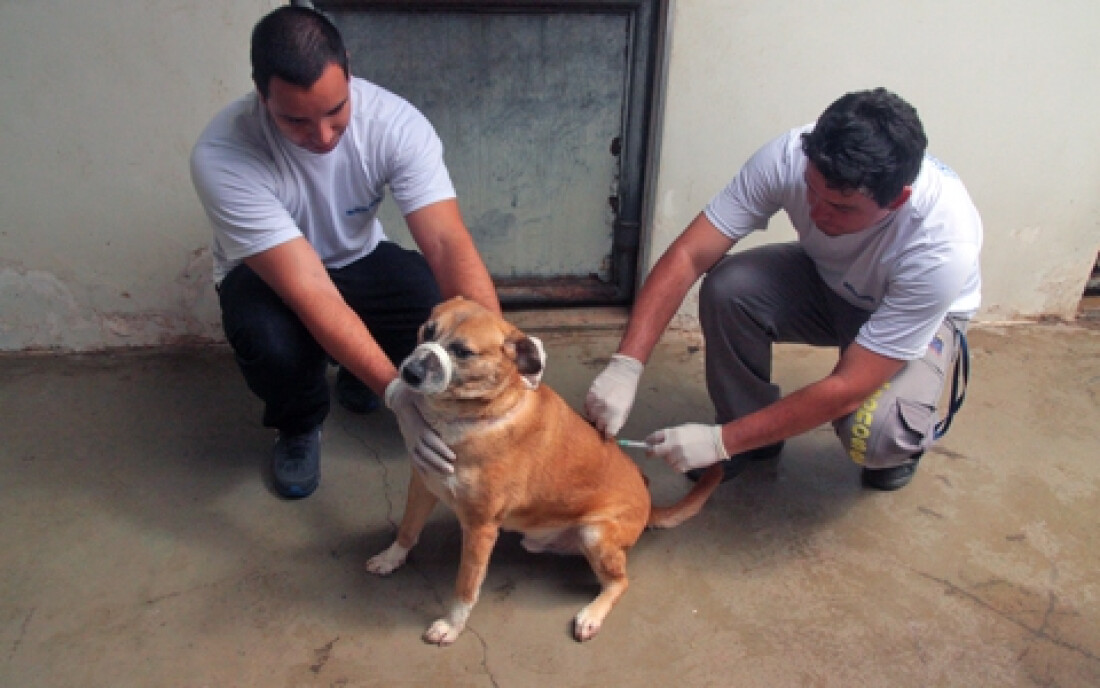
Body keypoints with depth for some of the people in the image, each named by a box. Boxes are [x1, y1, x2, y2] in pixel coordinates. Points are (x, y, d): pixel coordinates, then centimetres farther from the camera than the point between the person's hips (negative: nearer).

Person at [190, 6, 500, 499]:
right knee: (271, 342, -37)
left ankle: (358, 378, 11)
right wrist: (395, 394, -48)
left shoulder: (396, 123, -28)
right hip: (265, 274, -2)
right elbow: (310, 292, -39)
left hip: (359, 259, 3)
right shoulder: (221, 156, -34)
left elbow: (449, 246, -35)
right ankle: (299, 428, 1)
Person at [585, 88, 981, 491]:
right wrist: (626, 366, -41)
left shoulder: (943, 246, -38)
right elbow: (688, 256, -30)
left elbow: (848, 388, -36)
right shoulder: (790, 157, -32)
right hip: (826, 280, 3)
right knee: (726, 287, -29)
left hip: (919, 313, -3)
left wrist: (721, 441, -36)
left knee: (872, 434, -32)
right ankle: (749, 427, -3)